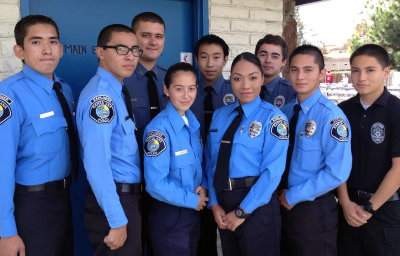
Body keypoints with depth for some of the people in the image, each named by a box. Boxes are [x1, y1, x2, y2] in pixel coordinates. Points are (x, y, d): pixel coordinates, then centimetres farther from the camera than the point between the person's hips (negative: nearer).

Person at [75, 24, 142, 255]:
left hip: (129, 196, 9)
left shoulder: (118, 91, 10)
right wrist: (117, 220, -23)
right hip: (112, 200, -9)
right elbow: (96, 163, -26)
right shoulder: (101, 94, -19)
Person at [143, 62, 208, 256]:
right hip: (168, 215, -7)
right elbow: (156, 184, -24)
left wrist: (202, 188, -4)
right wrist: (192, 199, -13)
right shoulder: (159, 128, -21)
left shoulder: (192, 122, 3)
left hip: (193, 211, 7)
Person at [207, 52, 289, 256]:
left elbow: (273, 171, -15)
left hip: (256, 204, -5)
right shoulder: (219, 115, 7)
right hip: (223, 202, 5)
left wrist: (242, 211, -15)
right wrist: (214, 203, -4)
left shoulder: (272, 117, -9)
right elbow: (210, 162, 7)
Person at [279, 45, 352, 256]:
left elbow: (337, 173, -22)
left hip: (314, 210, -6)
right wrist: (280, 193, -5)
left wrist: (293, 196, -15)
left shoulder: (331, 116, -16)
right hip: (283, 205, 6)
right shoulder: (285, 112, 4)